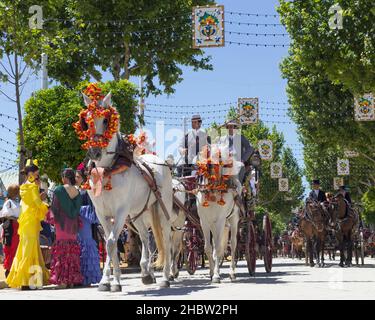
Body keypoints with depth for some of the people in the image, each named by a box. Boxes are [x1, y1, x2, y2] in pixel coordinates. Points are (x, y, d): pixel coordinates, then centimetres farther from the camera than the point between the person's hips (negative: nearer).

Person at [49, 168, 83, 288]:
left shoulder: (59, 190, -8)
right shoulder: (77, 192, 7)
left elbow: (54, 207, -8)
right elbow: (78, 209, 10)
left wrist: (52, 219, 4)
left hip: (62, 223, -4)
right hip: (73, 224, 5)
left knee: (61, 249, -3)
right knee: (72, 250, 8)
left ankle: (62, 279, -7)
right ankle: (72, 279, 8)